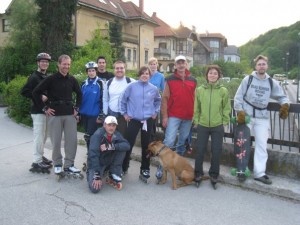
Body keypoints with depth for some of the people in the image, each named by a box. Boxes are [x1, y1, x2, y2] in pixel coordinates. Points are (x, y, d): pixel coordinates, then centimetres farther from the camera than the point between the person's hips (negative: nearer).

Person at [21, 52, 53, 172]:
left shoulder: (47, 77, 14)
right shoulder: (34, 77, -9)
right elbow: (23, 91, -17)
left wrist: (47, 97, 6)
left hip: (46, 110, 8)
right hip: (38, 111, -8)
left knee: (43, 136, 15)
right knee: (39, 135, -7)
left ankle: (40, 156, 28)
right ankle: (36, 162, -1)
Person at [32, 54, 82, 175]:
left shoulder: (72, 79, 6)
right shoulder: (51, 79, -6)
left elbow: (79, 94, 21)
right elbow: (36, 92, -5)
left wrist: (76, 108, 12)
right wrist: (45, 108, -6)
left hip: (70, 114, 4)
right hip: (55, 114, -3)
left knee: (72, 140, 3)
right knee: (56, 141, 4)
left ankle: (69, 164, 15)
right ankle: (57, 164, 20)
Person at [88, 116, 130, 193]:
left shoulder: (117, 135, -7)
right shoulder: (98, 134, -22)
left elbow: (127, 145, -22)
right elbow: (93, 155, -29)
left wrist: (110, 146, -33)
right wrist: (97, 176, -34)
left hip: (109, 162, 4)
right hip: (96, 163, -4)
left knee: (121, 149, -17)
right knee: (95, 188, -24)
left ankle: (114, 173, -3)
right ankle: (92, 175, 11)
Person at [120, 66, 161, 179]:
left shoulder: (154, 89, 1)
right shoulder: (131, 86, -6)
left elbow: (158, 100, 19)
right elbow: (123, 100, 3)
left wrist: (156, 112, 12)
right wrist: (124, 113, 4)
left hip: (148, 120, 2)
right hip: (133, 120, -2)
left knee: (146, 145, 9)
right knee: (129, 144, 0)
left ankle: (145, 169, 21)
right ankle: (124, 167, 17)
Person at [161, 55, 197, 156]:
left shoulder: (193, 80, 8)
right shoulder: (169, 79, -1)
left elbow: (194, 99, 13)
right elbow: (165, 98, -3)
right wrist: (165, 116, -8)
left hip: (188, 117, 4)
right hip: (173, 116, -3)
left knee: (183, 141, 13)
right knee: (169, 141, -10)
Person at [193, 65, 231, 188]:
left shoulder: (223, 90, -2)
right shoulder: (200, 90, 1)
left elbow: (227, 108, 3)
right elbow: (196, 107, 6)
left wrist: (225, 122, 0)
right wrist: (196, 120, 2)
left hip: (218, 126, 0)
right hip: (202, 125, 1)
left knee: (216, 151, 7)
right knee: (200, 150, 6)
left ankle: (214, 174, 24)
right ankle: (198, 172, 23)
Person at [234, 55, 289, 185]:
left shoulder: (272, 83, 4)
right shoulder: (248, 79, -2)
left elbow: (282, 96, 14)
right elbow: (238, 97, -2)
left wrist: (285, 105, -8)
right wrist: (239, 112, -10)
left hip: (262, 118, 2)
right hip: (246, 116, -2)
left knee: (262, 144, -1)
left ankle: (259, 173, 4)